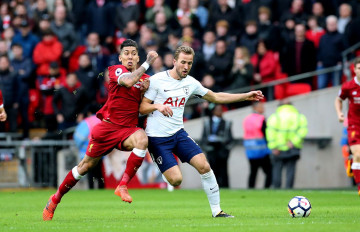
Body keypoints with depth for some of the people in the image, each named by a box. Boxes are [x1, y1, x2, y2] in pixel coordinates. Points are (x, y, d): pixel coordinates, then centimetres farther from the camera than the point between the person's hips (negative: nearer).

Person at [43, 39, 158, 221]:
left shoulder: (145, 78, 9)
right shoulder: (116, 70, -4)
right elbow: (129, 81, -27)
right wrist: (147, 63, -22)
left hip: (128, 129, 2)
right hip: (108, 125, -2)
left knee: (142, 139, -33)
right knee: (86, 165, 4)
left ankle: (122, 186, -26)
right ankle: (55, 199, 24)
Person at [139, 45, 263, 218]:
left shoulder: (190, 83, 7)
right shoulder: (157, 80, -9)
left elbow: (216, 97, 18)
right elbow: (142, 108, -6)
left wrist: (246, 96, 14)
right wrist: (157, 106, -28)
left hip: (178, 133, 5)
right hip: (157, 137, -5)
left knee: (204, 166, -12)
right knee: (176, 180, -17)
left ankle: (216, 211, -3)